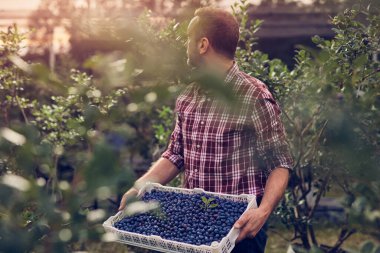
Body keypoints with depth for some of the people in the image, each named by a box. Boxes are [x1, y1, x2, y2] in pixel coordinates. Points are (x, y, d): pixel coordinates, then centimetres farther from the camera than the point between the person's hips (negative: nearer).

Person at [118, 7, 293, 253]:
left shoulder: (255, 98, -16)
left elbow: (279, 165, -13)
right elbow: (175, 155, 8)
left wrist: (264, 211, -29)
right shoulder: (188, 97, 2)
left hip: (238, 226, -6)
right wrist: (139, 187, -5)